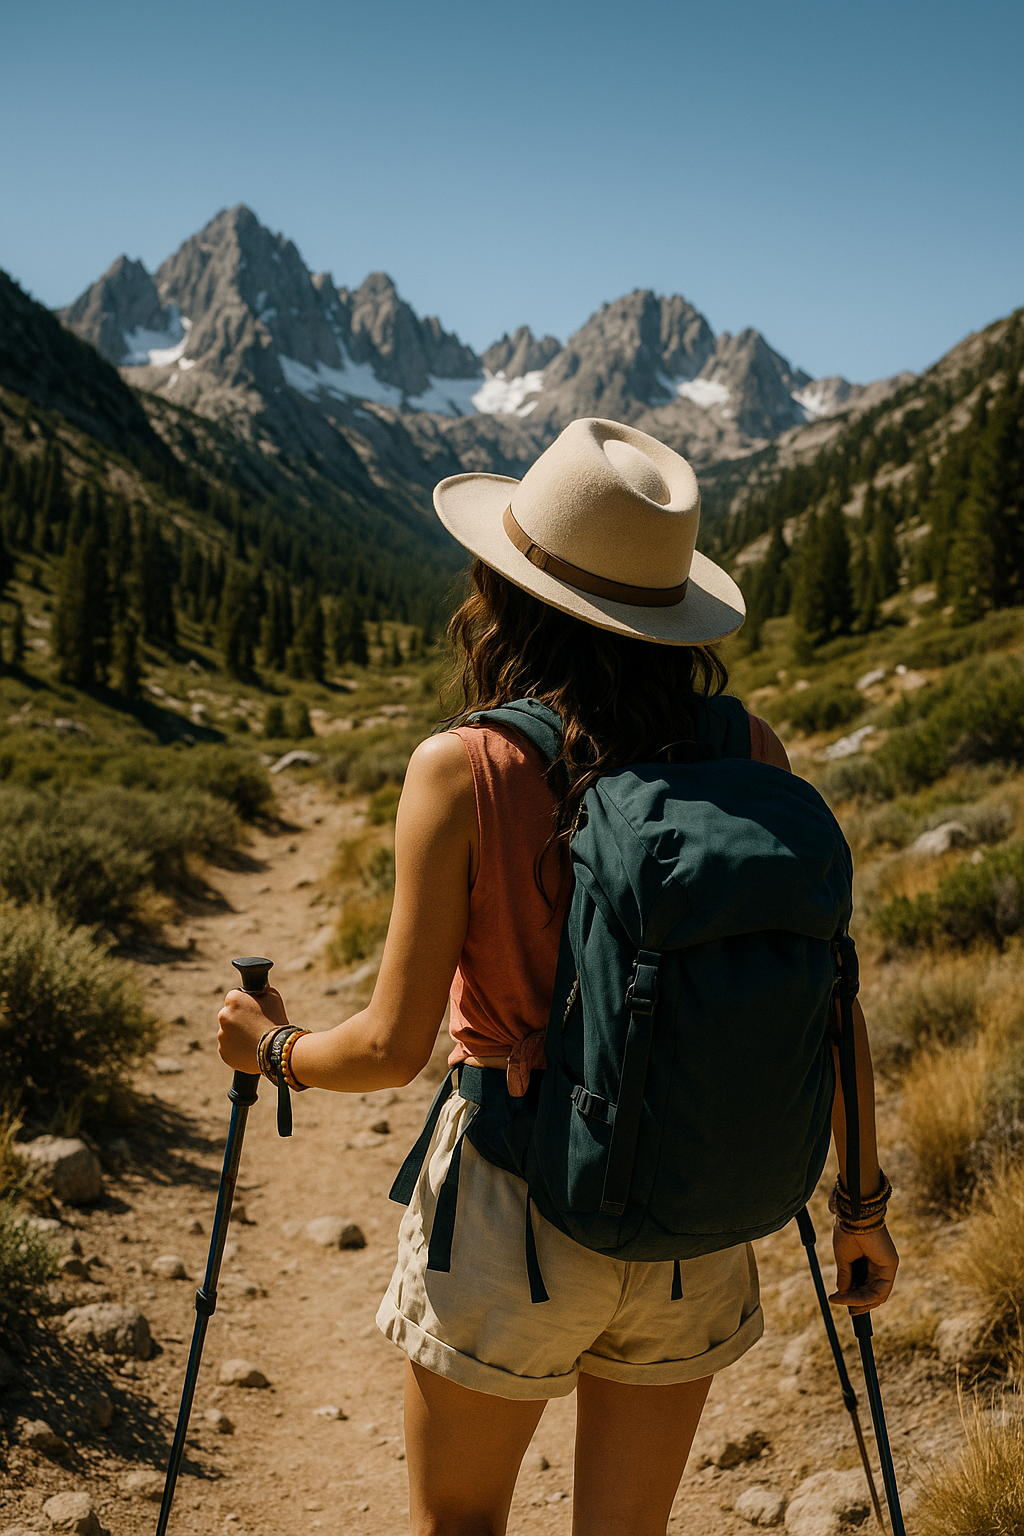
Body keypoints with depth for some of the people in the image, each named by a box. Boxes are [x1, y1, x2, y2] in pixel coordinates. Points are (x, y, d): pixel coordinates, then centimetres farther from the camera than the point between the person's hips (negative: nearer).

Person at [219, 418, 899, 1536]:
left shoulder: (461, 770, -17)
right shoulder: (748, 753, -8)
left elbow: (394, 1047, -12)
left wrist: (273, 1047, 9)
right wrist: (861, 1204, 10)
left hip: (512, 1205, -3)